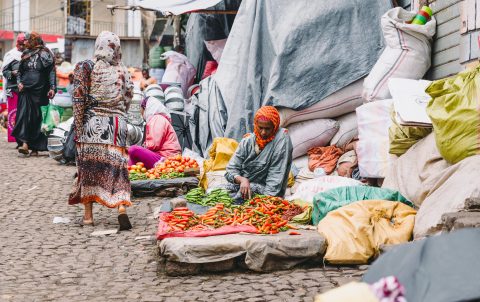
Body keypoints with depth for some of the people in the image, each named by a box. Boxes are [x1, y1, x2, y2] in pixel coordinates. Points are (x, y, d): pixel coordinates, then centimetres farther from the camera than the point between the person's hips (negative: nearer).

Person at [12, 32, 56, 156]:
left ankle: (35, 147, 7)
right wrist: (19, 82, 2)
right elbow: (20, 71, 20)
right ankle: (25, 143, -18)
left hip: (39, 90, -4)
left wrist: (52, 88, -12)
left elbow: (51, 72, -3)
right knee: (24, 114, -11)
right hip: (25, 90, 4)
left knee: (36, 117, 0)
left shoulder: (45, 54, 1)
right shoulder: (25, 54, 15)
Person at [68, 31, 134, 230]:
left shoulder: (86, 67, -3)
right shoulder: (123, 71, 6)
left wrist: (78, 128, -2)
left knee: (89, 167, 6)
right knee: (117, 166, 2)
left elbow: (79, 100, -6)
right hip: (117, 124, 2)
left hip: (92, 123, -2)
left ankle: (88, 216, 11)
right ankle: (121, 208, -16)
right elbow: (127, 101, 9)